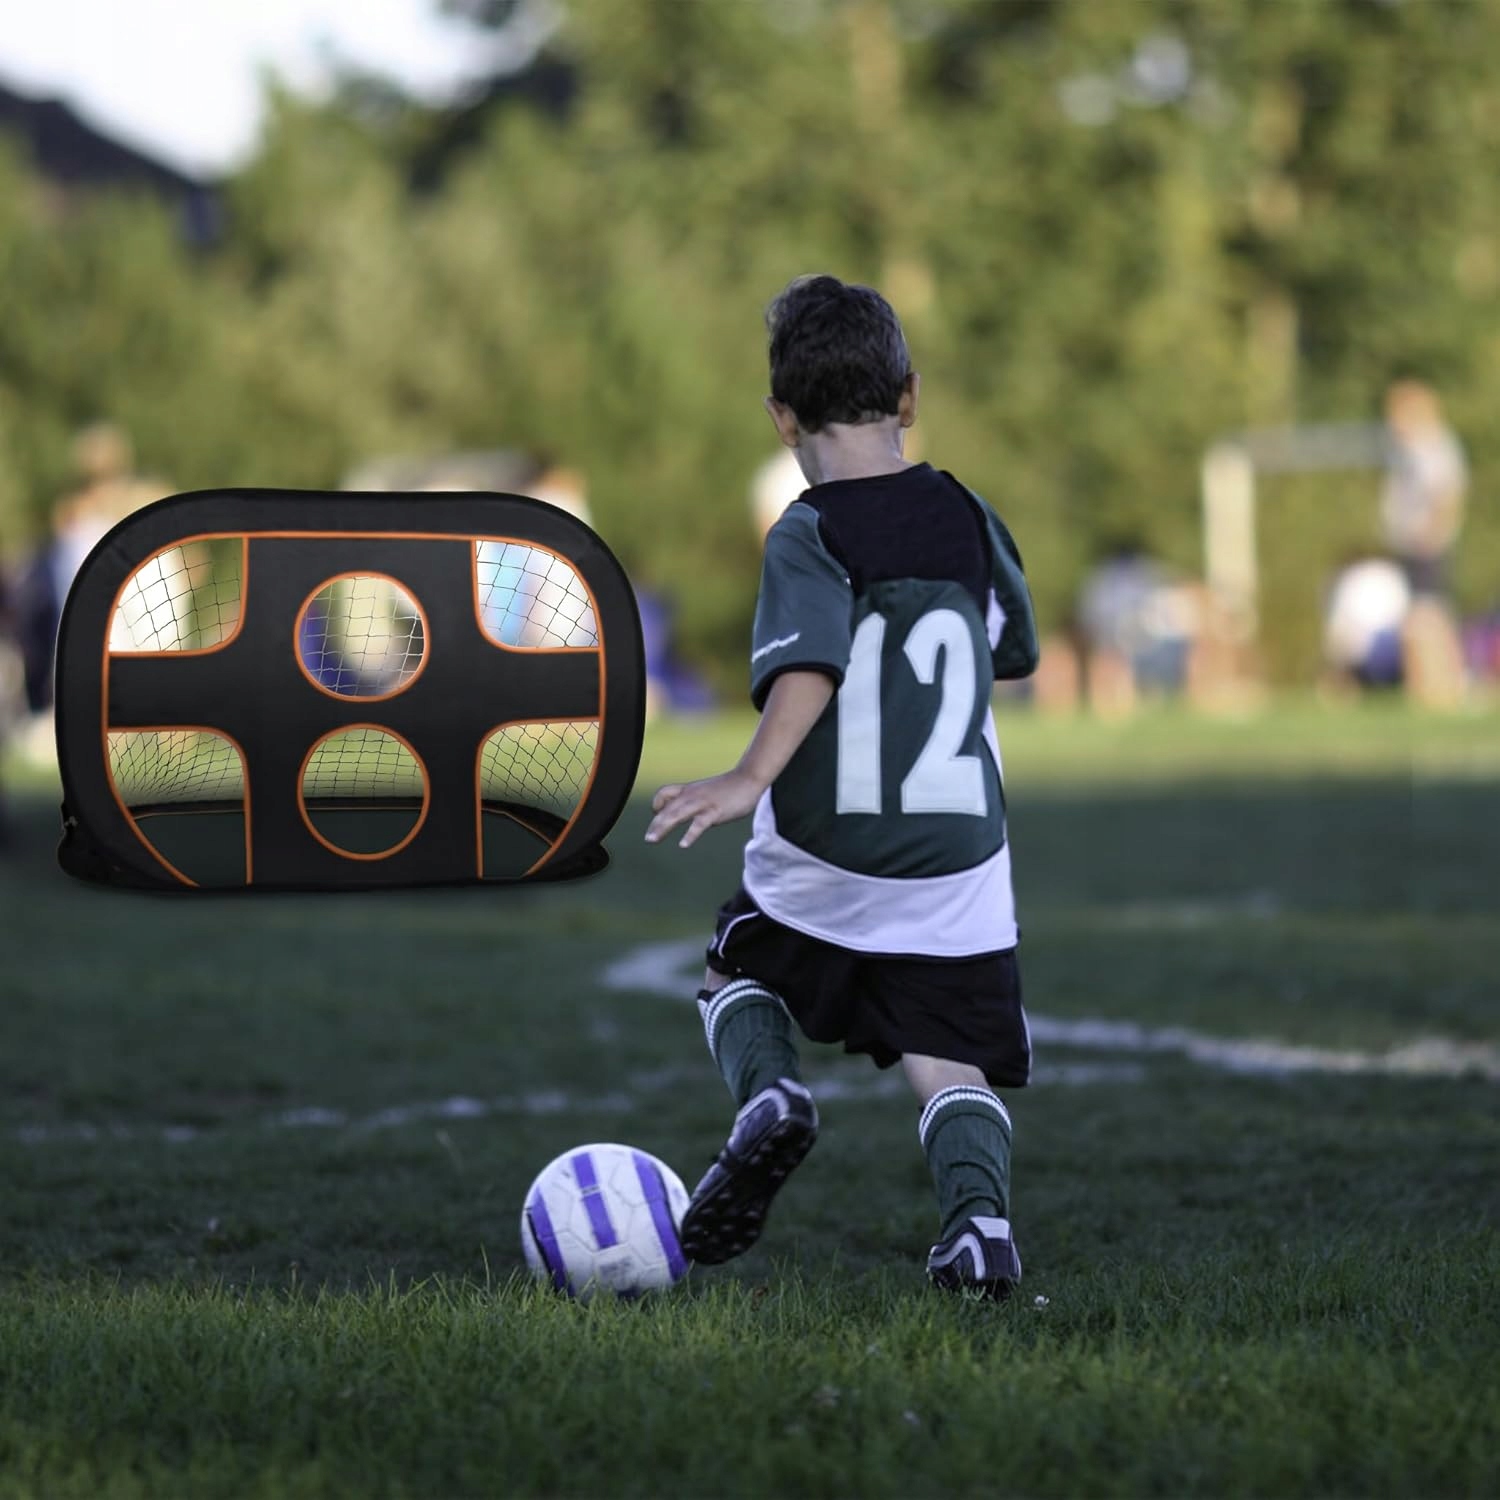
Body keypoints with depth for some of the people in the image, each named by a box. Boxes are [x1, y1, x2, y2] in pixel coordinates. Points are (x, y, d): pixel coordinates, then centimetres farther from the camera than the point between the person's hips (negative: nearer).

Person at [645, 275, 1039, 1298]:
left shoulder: (809, 539, -9)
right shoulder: (969, 521, 6)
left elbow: (808, 666, -27)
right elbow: (1016, 649, 22)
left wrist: (751, 779, -39)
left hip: (820, 865, -3)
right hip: (959, 867, 3)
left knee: (741, 975, 24)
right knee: (953, 1069, 5)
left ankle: (768, 1095, -5)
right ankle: (979, 1213, -23)